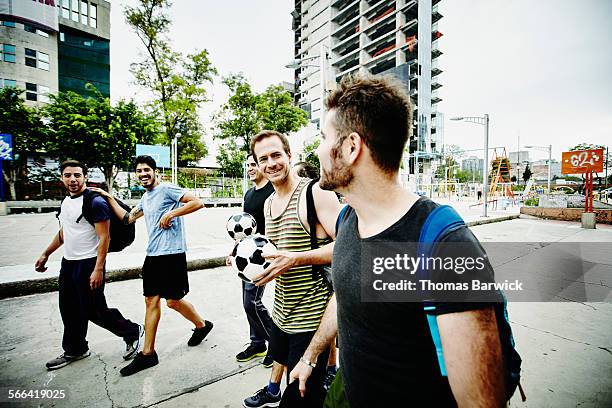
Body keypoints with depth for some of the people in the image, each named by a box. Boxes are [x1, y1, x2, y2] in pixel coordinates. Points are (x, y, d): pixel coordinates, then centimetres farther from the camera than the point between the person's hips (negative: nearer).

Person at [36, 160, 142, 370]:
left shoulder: (95, 202, -17)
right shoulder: (65, 202, 10)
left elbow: (104, 238, -20)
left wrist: (98, 269, -23)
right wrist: (46, 254, 22)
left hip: (89, 264, -8)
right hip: (68, 263, 8)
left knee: (94, 311, -1)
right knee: (69, 311, 17)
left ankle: (132, 332, 18)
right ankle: (74, 350, 36)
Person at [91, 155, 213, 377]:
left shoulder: (167, 189, -9)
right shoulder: (145, 198, 19)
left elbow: (197, 203, -18)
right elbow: (128, 218, 28)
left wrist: (171, 213, -20)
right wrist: (109, 198, 24)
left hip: (172, 253, -8)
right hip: (152, 254, 8)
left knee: (173, 301, 1)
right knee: (151, 301, 10)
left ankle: (202, 325, 27)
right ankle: (147, 353, 21)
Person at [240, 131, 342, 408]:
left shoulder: (316, 193, -18)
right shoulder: (269, 202, 8)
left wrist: (296, 259, -27)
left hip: (311, 313, -8)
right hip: (282, 309, 9)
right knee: (278, 354, 34)